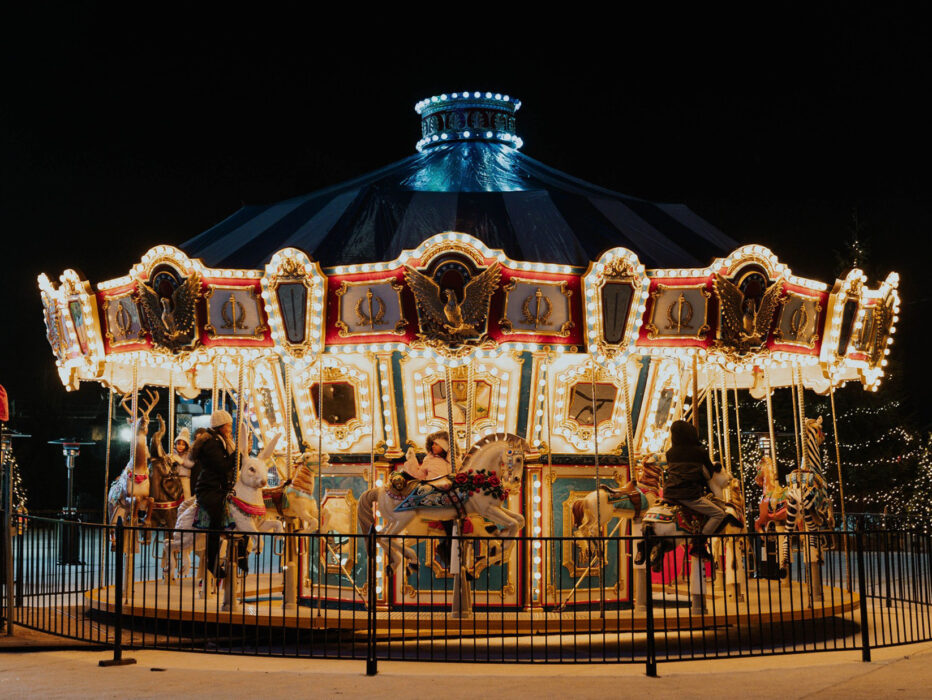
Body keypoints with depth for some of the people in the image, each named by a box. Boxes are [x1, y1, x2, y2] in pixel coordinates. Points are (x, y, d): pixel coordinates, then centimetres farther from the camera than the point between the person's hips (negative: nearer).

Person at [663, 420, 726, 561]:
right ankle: (698, 545, -12)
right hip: (689, 495, -5)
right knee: (719, 514, 0)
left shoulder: (670, 453, 9)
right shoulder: (700, 452, -2)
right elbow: (709, 474, 9)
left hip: (669, 494, 5)